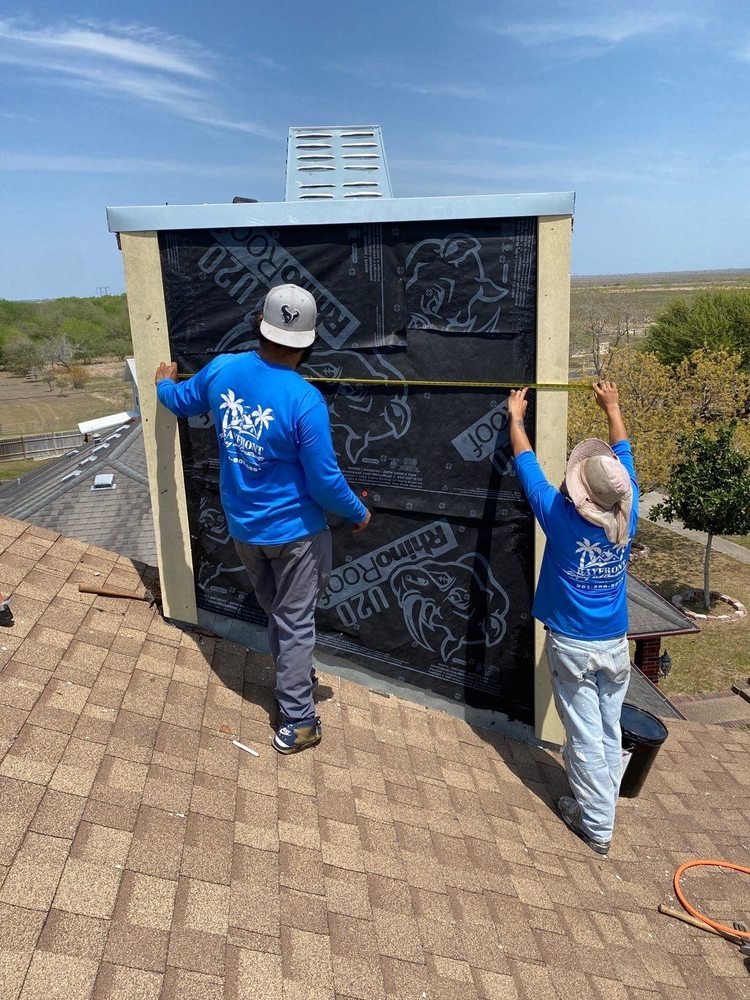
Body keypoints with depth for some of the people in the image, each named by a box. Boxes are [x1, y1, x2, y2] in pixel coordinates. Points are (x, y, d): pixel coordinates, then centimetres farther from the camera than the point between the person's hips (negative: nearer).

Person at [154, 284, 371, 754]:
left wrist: (164, 383, 37)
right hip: (293, 530, -5)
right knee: (296, 623, 9)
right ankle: (297, 723, 21)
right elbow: (325, 482, -20)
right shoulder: (305, 400, -26)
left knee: (275, 612, 26)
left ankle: (293, 678, 48)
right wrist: (358, 513, -1)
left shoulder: (222, 370, -9)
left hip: (242, 527, 6)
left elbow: (181, 401, 13)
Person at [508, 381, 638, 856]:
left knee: (585, 737, 7)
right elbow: (625, 458, 8)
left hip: (571, 645, -4)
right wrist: (613, 408, 23)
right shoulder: (627, 517, -10)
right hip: (615, 644, 4)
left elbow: (527, 465, -5)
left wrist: (516, 417, 10)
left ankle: (598, 825, 19)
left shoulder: (561, 518, -20)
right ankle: (602, 803, 34)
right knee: (610, 733, 17)